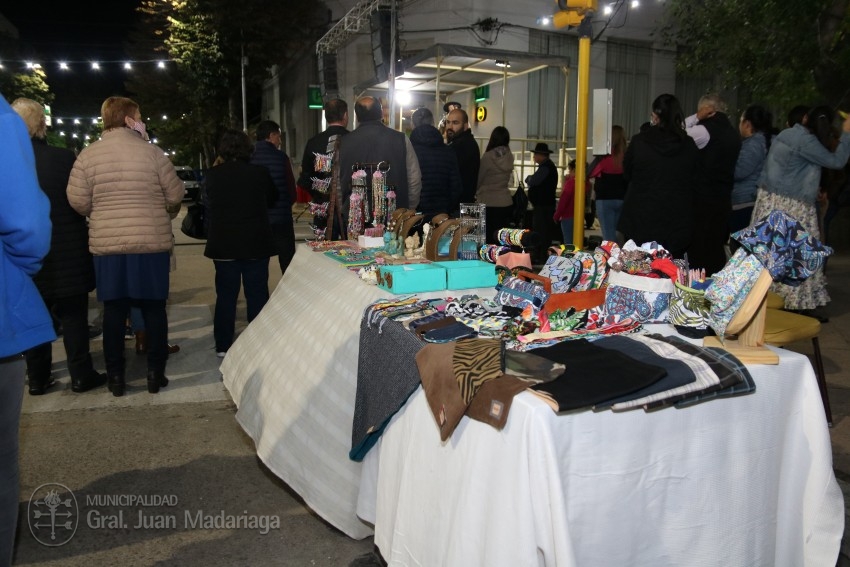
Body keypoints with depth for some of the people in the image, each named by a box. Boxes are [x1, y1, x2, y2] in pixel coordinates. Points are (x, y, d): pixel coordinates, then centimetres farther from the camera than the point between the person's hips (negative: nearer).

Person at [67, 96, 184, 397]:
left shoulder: (87, 156, -1)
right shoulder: (152, 152, -6)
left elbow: (78, 202, -3)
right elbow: (175, 195, -3)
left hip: (107, 245, 2)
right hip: (152, 243, -2)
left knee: (113, 310, 11)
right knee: (154, 308, 9)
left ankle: (115, 376, 16)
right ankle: (155, 373, 14)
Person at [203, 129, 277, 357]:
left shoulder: (212, 175, -6)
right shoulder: (260, 173, -9)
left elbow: (208, 203, 10)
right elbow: (273, 198, 8)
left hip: (223, 244, 1)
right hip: (256, 243, -1)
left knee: (225, 295, 9)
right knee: (257, 294, 7)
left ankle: (223, 345, 14)